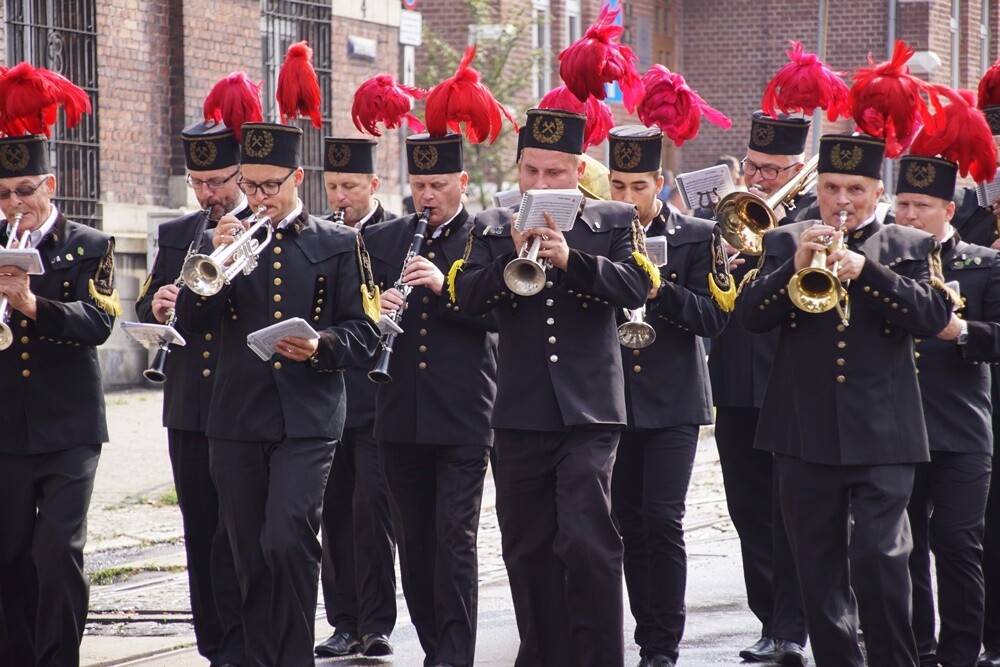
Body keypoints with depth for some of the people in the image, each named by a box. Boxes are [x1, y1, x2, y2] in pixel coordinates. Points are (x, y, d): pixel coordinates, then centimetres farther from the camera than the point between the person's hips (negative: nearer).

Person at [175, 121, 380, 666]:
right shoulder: (231, 240, 13)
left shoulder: (339, 244, 8)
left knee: (287, 541, -17)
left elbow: (364, 334, 4)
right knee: (251, 556, 4)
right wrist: (217, 260, -12)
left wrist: (320, 346, -16)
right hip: (238, 419, 3)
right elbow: (190, 320, 2)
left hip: (307, 418, -3)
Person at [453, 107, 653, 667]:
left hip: (589, 411, -3)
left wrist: (570, 259, -23)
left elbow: (637, 287, -11)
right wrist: (514, 257, -19)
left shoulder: (616, 222, 5)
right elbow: (467, 296, -3)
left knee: (588, 542, -14)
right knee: (528, 550, 9)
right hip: (520, 412, 3)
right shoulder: (493, 228, 10)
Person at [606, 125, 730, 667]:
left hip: (672, 400, -3)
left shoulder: (697, 238, 1)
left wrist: (656, 284, -19)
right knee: (629, 524, 6)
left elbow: (713, 317, -6)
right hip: (614, 399, 3)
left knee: (663, 520, -11)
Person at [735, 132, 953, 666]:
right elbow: (748, 314, 0)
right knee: (819, 568, 6)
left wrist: (865, 271, -18)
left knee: (880, 557, -11)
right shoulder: (784, 243, 12)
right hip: (806, 435, 2)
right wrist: (795, 267, -16)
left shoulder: (911, 247, 8)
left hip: (882, 435, -2)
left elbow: (934, 316, -7)